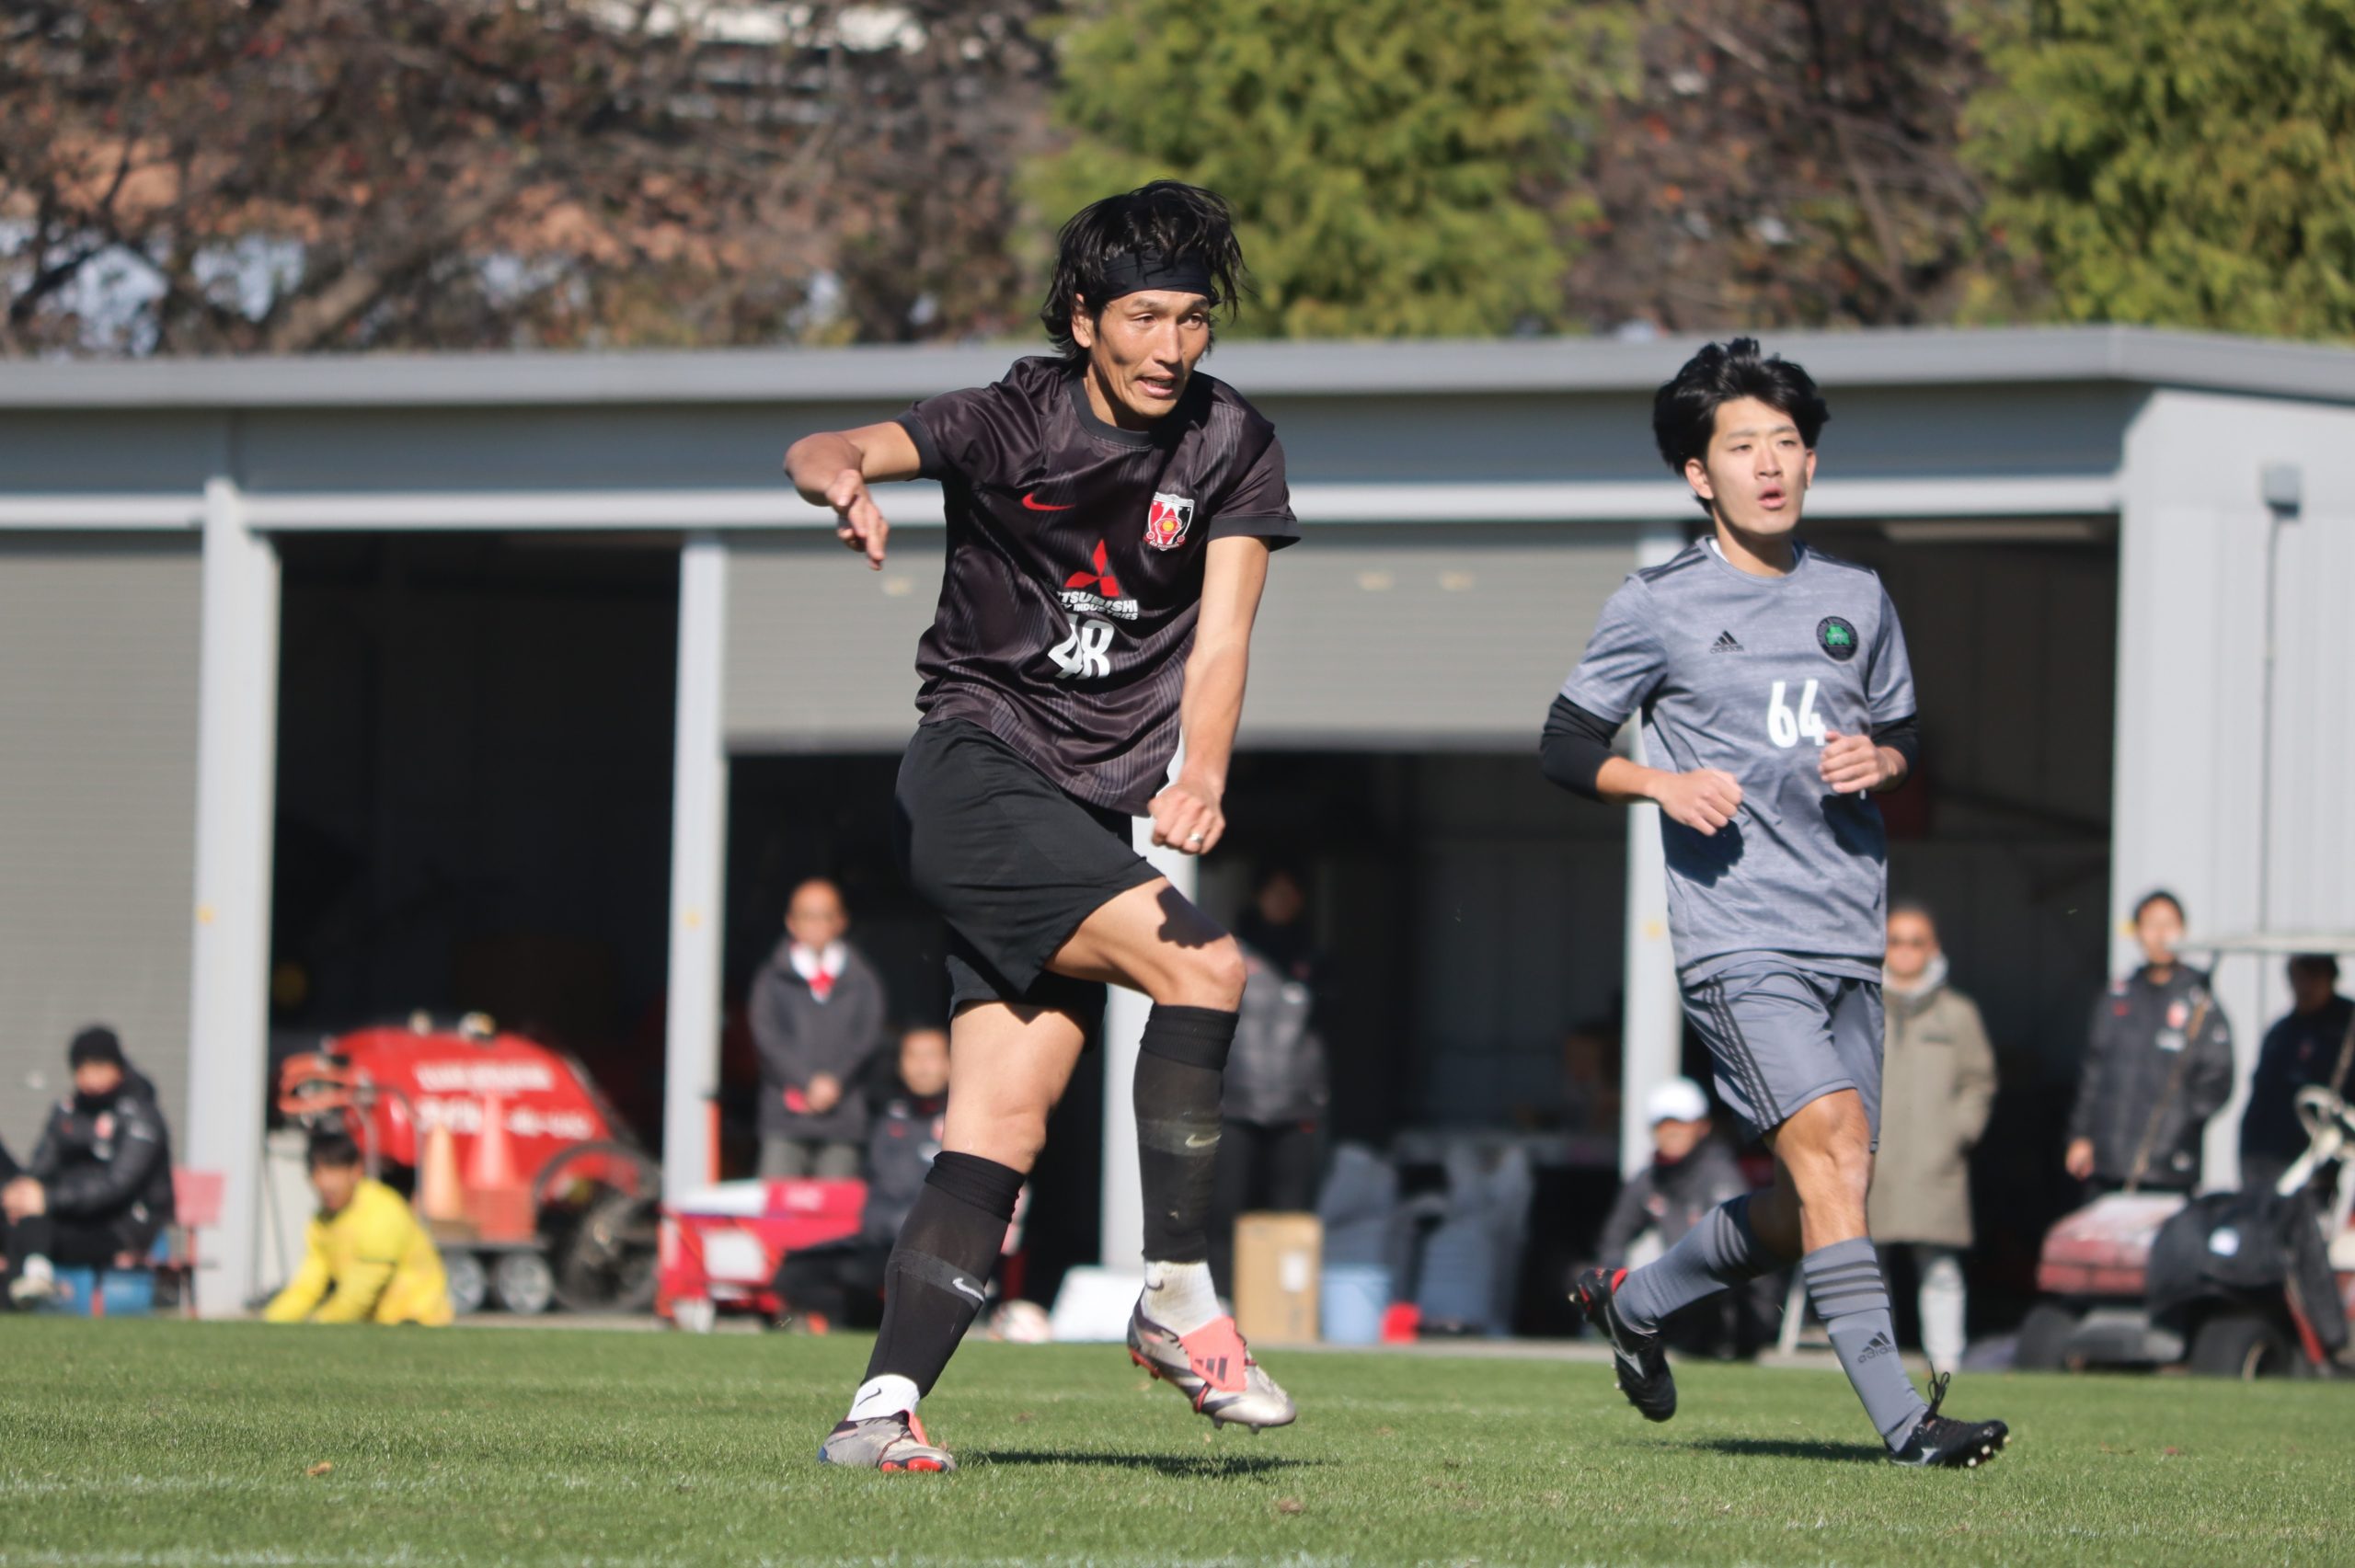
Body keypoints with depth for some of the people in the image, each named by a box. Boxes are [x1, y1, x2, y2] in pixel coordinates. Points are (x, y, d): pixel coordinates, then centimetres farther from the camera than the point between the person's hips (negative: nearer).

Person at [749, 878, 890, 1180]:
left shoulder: (862, 980, 13)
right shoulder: (773, 979, 11)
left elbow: (869, 1036, 4)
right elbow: (767, 1035, 0)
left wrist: (835, 1079, -11)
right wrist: (808, 1083, -12)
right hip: (785, 1119, 0)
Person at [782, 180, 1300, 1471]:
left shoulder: (1231, 448, 4)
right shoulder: (1015, 425, -7)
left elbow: (1219, 637, -4)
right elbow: (825, 453, -18)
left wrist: (1198, 780, -23)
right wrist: (845, 483, -44)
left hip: (1090, 817, 5)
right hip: (974, 772, -5)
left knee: (1006, 1118, -6)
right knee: (1203, 966, -23)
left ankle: (886, 1403, -8)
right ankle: (1177, 1297, -16)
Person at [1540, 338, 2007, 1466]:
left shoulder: (1857, 600, 14)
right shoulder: (1657, 608, 1)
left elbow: (1901, 739, 25)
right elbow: (1564, 748, 5)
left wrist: (1878, 763, 1)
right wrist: (1663, 783, -13)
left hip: (1848, 938, 6)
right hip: (1737, 936, -6)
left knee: (1807, 1204, 8)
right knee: (1832, 1140, -23)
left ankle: (1635, 1299, 35)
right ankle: (1898, 1415, -26)